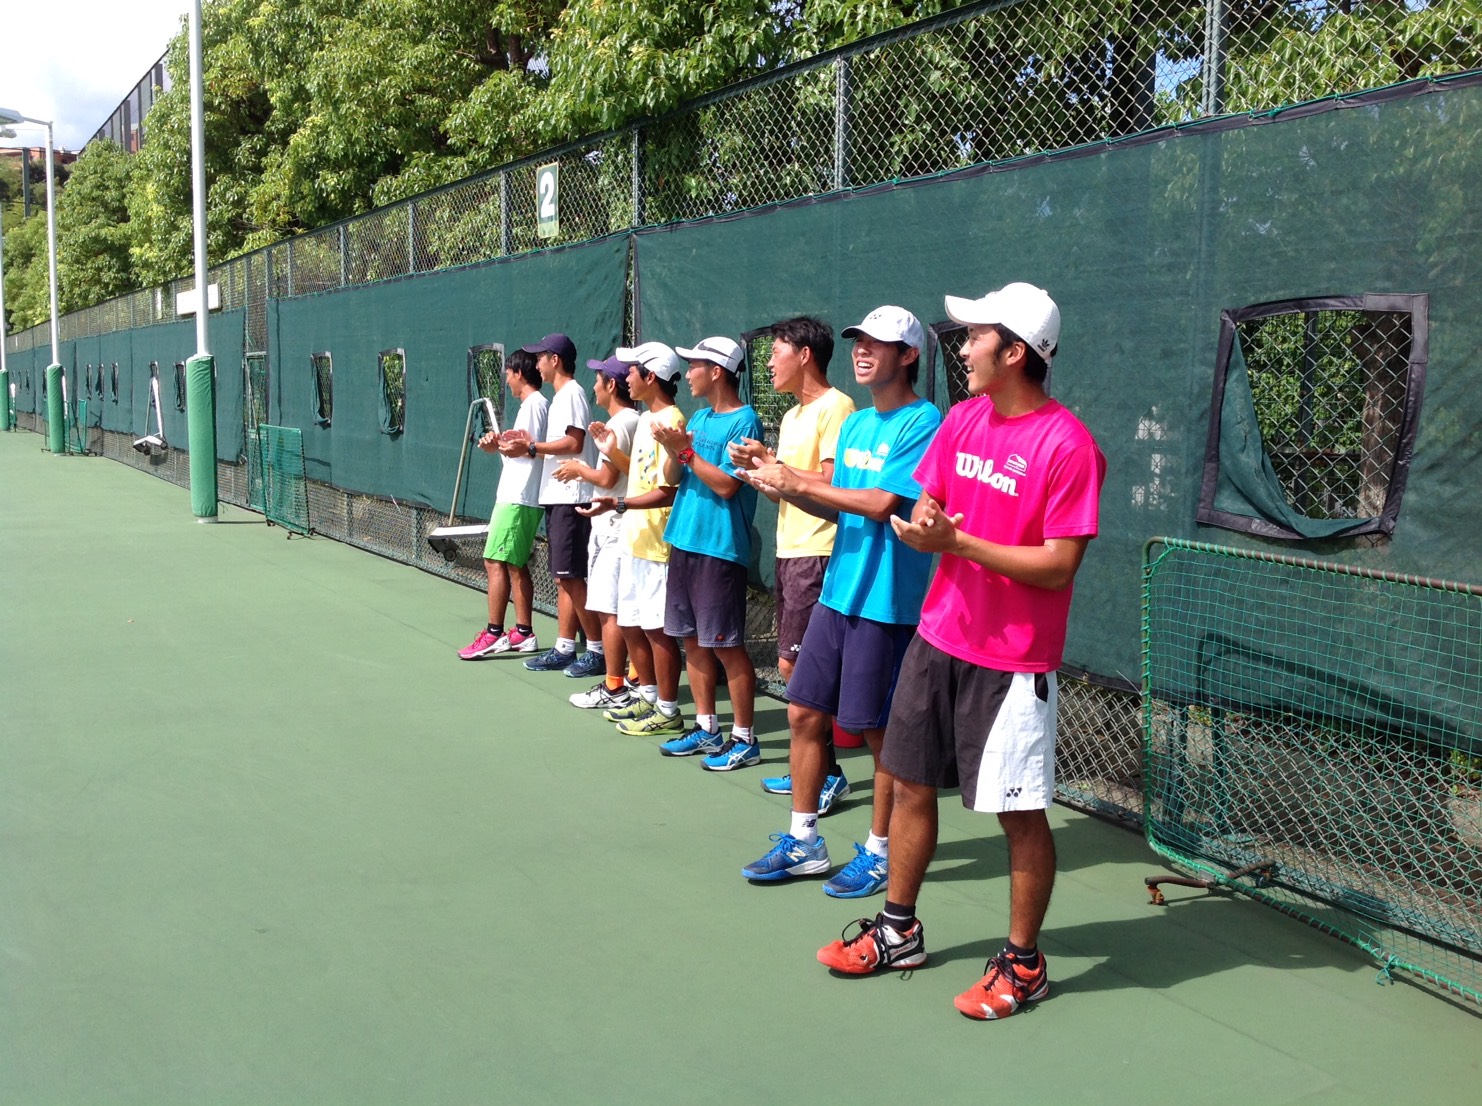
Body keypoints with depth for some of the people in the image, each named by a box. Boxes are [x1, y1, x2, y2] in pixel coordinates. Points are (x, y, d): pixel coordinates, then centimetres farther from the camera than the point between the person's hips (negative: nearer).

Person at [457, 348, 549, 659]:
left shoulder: (532, 403, -10)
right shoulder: (537, 403, 19)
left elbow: (528, 447, -19)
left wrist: (497, 444, -5)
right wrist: (500, 443, 5)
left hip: (517, 499, -10)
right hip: (522, 497, 10)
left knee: (496, 562, -10)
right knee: (515, 565, 12)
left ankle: (494, 634, -9)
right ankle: (523, 633, 15)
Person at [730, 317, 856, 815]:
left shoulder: (835, 407, -11)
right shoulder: (791, 417, 18)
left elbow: (831, 486, -19)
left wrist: (773, 464, -14)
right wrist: (755, 468, 3)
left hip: (817, 554, -9)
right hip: (789, 551, 9)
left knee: (794, 665, -9)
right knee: (795, 666, 11)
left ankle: (827, 773, 0)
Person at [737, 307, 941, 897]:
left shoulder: (923, 422, -13)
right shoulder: (855, 423, 13)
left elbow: (885, 503, -22)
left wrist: (801, 481, -17)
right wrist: (784, 485, 0)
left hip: (887, 604, -8)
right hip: (837, 593, 8)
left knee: (880, 732, 3)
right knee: (804, 713, 10)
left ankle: (879, 852, 20)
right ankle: (802, 842, 24)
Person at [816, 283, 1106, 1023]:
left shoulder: (1067, 445, -17)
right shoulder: (962, 418, 6)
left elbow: (1058, 566, -19)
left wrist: (959, 541, -23)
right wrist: (922, 525, -12)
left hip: (1012, 662, -7)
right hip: (937, 637, 7)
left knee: (1020, 815, 4)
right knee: (911, 786, 15)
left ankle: (1023, 964, 22)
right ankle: (898, 931, 33)